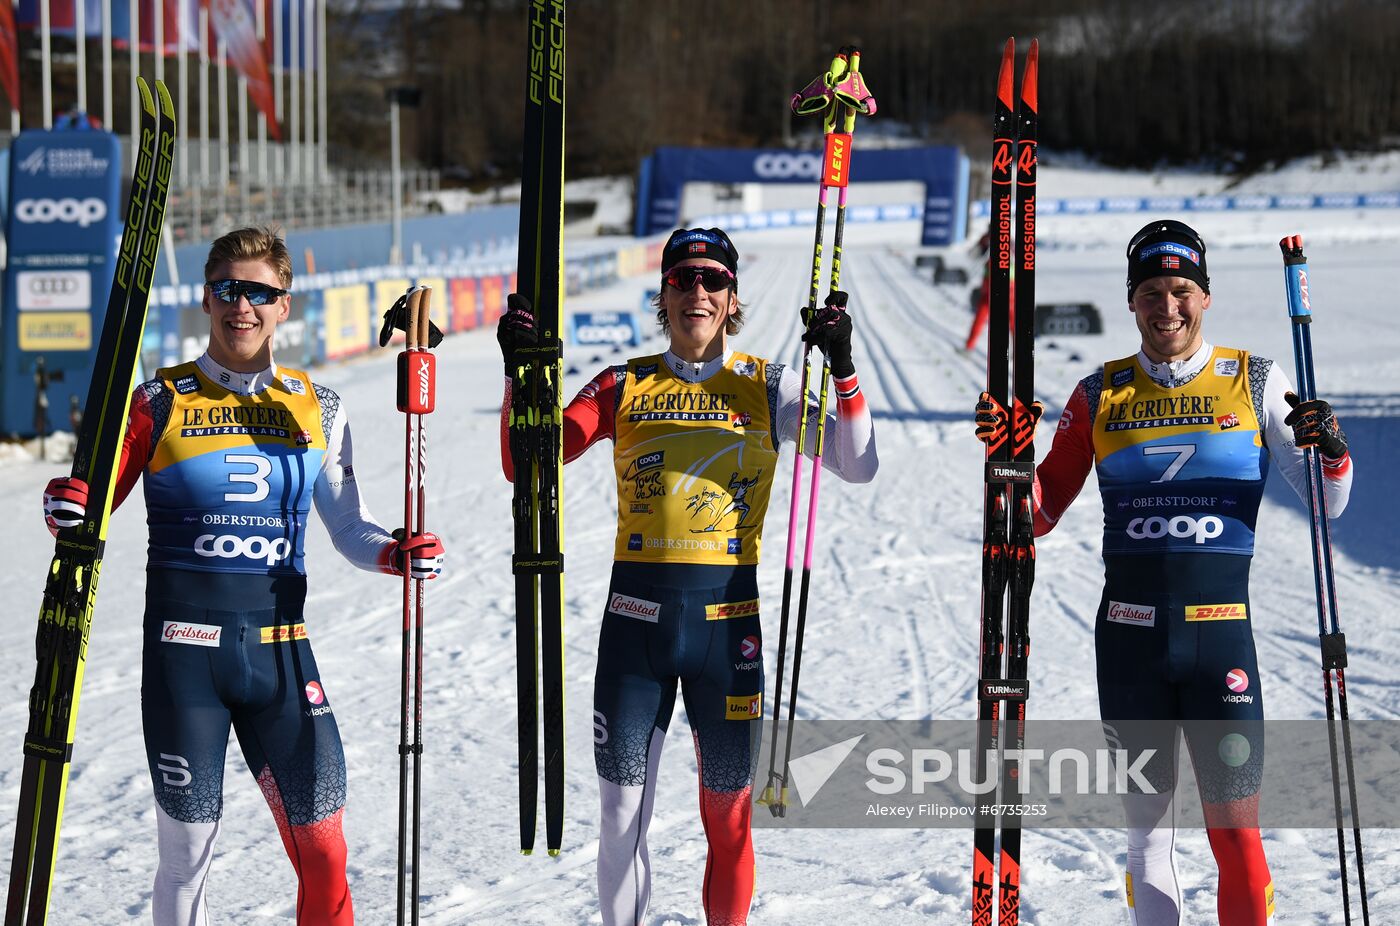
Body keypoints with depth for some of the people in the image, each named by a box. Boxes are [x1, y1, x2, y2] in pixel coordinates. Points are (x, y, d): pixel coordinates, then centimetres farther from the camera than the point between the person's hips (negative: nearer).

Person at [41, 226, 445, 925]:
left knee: (323, 850, -3)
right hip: (183, 650, -2)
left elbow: (349, 528, 13)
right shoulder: (161, 403, 2)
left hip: (278, 648, 2)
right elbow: (94, 512, -1)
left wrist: (397, 553, -7)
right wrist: (67, 511, -23)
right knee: (187, 851, 3)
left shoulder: (317, 410, 9)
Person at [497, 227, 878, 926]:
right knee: (621, 813, 3)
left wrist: (843, 369, -15)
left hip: (728, 617, -1)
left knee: (727, 815, 5)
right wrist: (522, 372, -13)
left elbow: (857, 466, -4)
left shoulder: (766, 388, 5)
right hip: (636, 614, 1)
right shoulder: (626, 386, 7)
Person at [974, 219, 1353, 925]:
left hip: (1220, 628, -2)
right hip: (1129, 632, 2)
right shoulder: (1101, 395, 8)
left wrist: (1331, 454, -17)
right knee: (1146, 821, 8)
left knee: (1236, 829, -7)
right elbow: (1040, 512, 10)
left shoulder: (1254, 382, 4)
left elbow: (1325, 505, 4)